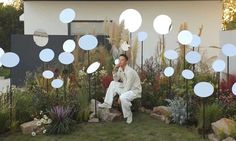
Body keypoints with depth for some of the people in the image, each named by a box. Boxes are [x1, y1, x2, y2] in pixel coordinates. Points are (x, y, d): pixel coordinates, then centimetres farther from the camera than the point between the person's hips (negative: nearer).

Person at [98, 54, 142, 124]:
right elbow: (116, 80, 4)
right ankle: (107, 103, 2)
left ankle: (129, 115, -11)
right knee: (113, 83, 3)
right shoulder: (120, 69, -1)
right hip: (126, 88, 9)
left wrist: (120, 96, -19)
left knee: (123, 97, -35)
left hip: (135, 90, -8)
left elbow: (128, 87, -25)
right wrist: (115, 70, -10)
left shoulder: (130, 71, -26)